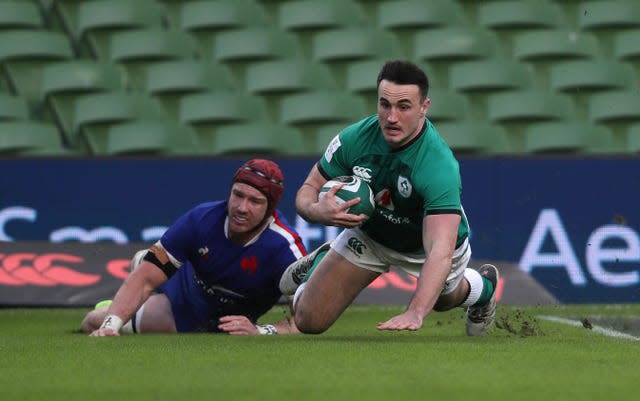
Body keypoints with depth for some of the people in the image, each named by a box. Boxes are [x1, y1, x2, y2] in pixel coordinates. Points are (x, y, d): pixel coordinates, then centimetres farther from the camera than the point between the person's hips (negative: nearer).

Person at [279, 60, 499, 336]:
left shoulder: (440, 166, -42)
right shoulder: (355, 138, -28)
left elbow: (440, 251, -51)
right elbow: (308, 189, -14)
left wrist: (415, 313, -65)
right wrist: (316, 210, -40)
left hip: (427, 243, -2)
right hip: (369, 235, 2)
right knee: (308, 321, -1)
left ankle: (482, 286, 57)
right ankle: (322, 261, 31)